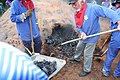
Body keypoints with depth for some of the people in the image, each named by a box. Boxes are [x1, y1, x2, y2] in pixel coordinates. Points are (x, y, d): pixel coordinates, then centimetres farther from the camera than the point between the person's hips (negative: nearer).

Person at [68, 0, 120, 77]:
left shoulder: (93, 8, -30)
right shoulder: (76, 13, -8)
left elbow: (109, 12, -31)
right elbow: (78, 26, 1)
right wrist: (82, 32, -19)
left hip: (92, 37, -6)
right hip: (84, 36, 7)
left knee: (87, 55, 5)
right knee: (79, 48, 27)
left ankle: (87, 70, 28)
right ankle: (77, 58, 58)